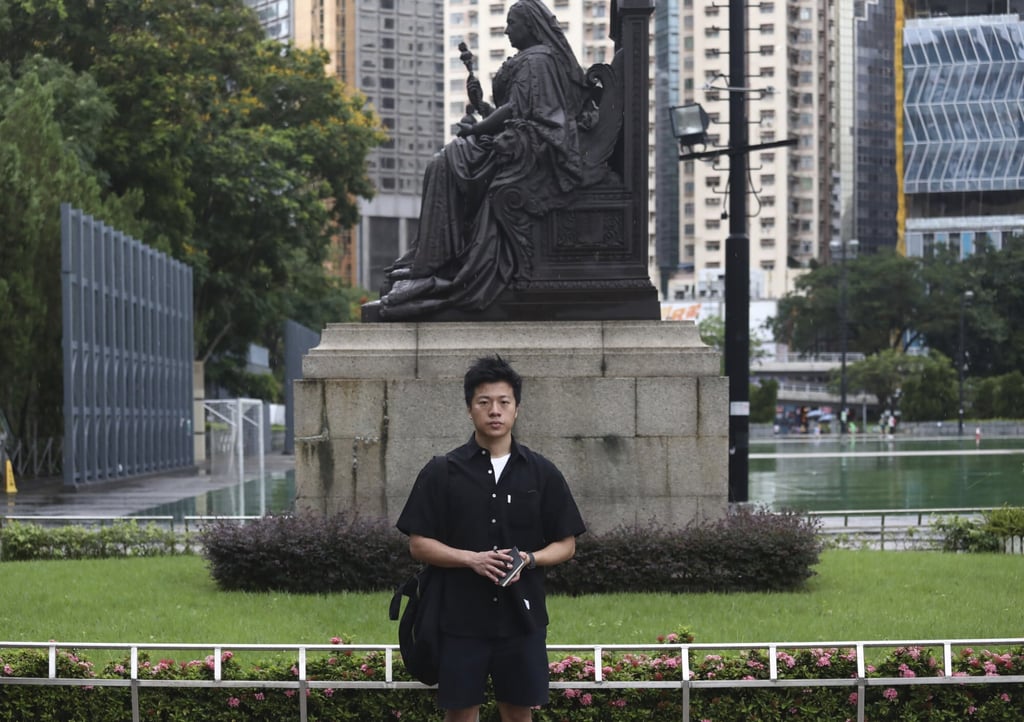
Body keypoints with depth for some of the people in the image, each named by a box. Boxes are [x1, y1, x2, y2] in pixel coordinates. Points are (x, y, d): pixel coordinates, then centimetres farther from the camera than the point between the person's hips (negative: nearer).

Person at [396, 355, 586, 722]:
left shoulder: (542, 473, 4)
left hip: (522, 617, 1)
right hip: (461, 618, -1)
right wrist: (472, 559, -16)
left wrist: (529, 559, -14)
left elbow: (566, 545, 7)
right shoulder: (442, 473, 0)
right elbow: (419, 544, -1)